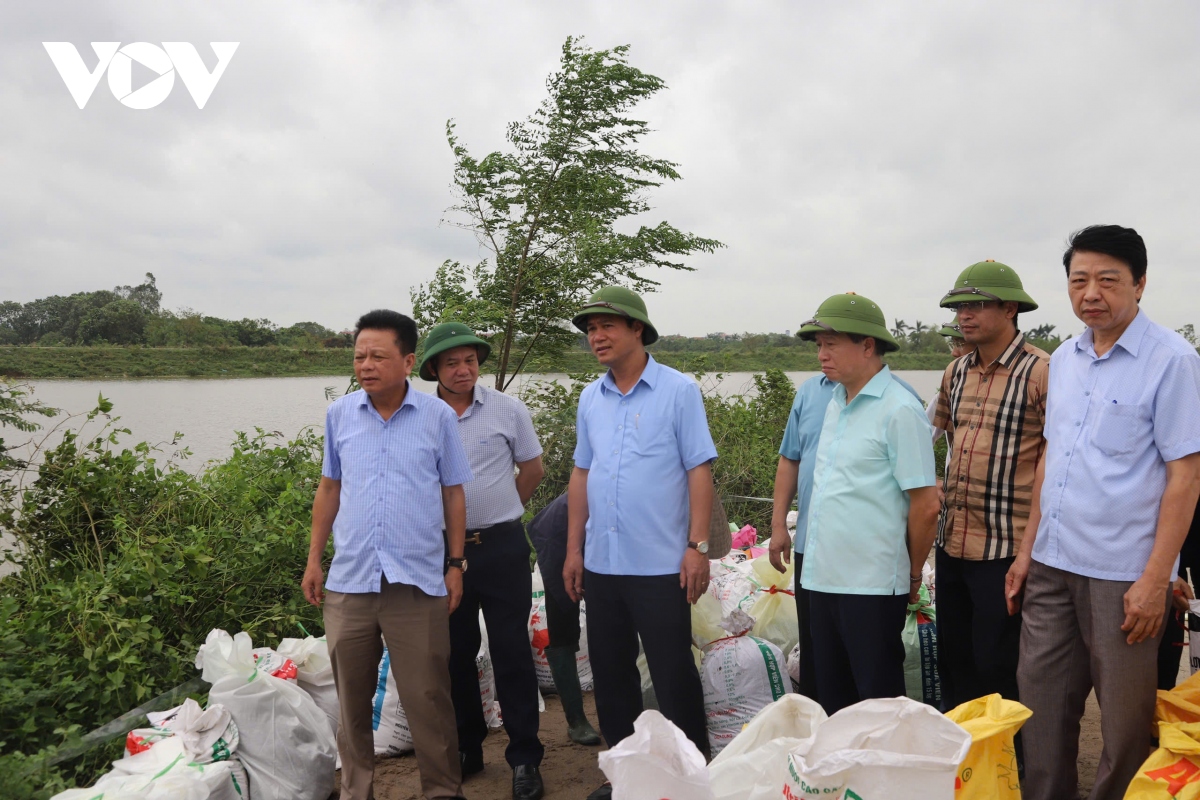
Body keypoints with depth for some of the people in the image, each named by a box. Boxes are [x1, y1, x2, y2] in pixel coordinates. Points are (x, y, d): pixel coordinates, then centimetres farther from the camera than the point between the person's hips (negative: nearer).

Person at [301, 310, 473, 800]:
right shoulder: (339, 414, 4)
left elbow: (453, 494, 4)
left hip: (417, 582, -2)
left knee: (427, 699, 5)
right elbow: (329, 489, 13)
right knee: (352, 700, 14)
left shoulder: (438, 416, -2)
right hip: (348, 581, 3)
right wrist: (313, 560, 11)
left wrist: (455, 565, 2)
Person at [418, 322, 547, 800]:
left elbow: (532, 470, 8)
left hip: (501, 547, -2)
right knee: (455, 653, 13)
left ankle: (525, 758, 14)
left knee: (512, 652, 3)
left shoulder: (508, 410, -3)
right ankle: (465, 749, 30)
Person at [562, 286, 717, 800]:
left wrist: (698, 546, -13)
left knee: (673, 674, 2)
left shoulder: (678, 391, -6)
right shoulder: (590, 399, 9)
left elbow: (699, 471, -8)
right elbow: (581, 475, 13)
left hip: (660, 564, -5)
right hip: (601, 563, 6)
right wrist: (573, 549, 10)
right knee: (610, 671, 14)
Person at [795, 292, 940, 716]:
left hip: (872, 585, -7)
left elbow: (926, 505, -13)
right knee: (831, 697, 17)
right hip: (822, 577, 8)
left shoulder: (899, 410, -12)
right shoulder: (835, 402, 11)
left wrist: (912, 575, -3)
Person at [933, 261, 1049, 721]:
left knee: (997, 671, 3)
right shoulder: (956, 372, 10)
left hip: (1006, 550, -7)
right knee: (953, 665, 17)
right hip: (952, 545, 7)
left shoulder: (1040, 372, -11)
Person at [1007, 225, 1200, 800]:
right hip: (1051, 565, 6)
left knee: (1125, 722, 8)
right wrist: (1027, 549, 13)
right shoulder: (1063, 359, 9)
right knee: (1041, 704, 14)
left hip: (1121, 574, -6)